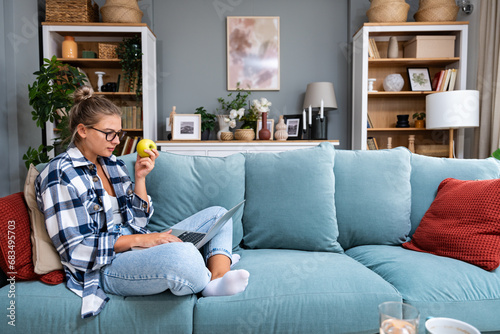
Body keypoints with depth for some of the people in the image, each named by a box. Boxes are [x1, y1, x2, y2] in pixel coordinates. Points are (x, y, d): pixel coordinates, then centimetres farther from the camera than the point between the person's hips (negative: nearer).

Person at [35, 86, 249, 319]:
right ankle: (211, 287, -7)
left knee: (217, 214, 1)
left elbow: (139, 220, 12)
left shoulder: (113, 163, 13)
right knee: (181, 253, -41)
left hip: (138, 247, 9)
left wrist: (140, 177, 0)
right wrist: (139, 240, -19)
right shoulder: (59, 175, -9)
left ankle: (220, 279, -27)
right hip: (105, 267, -9)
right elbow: (76, 250, -15)